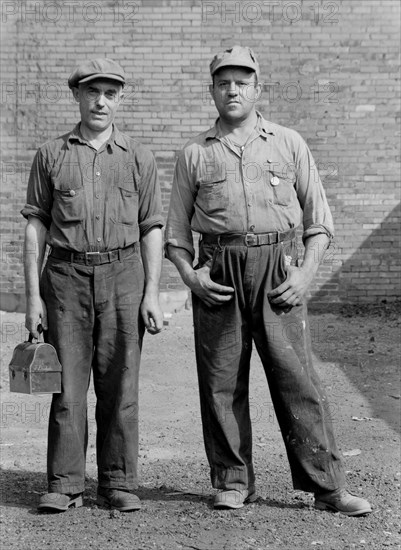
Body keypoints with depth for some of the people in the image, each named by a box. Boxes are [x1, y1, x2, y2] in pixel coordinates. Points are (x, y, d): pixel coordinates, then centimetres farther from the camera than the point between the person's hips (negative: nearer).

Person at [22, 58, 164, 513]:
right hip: (66, 275, 0)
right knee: (67, 384, -1)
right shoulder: (51, 155, 9)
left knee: (119, 386, 2)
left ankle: (118, 483, 11)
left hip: (122, 275, 0)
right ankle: (65, 485, 6)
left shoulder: (138, 158, 10)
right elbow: (35, 226, 7)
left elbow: (151, 229, 8)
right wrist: (32, 295, -1)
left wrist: (152, 294, -2)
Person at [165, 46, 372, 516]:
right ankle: (232, 481, 14)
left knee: (297, 378, -4)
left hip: (277, 269, -1)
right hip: (217, 273, 1)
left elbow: (318, 219, 11)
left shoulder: (289, 145, 11)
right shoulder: (195, 154, 12)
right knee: (221, 381, 2)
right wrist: (189, 275, -2)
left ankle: (327, 485, 2)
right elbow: (176, 230, 15)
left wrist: (306, 273, -2)